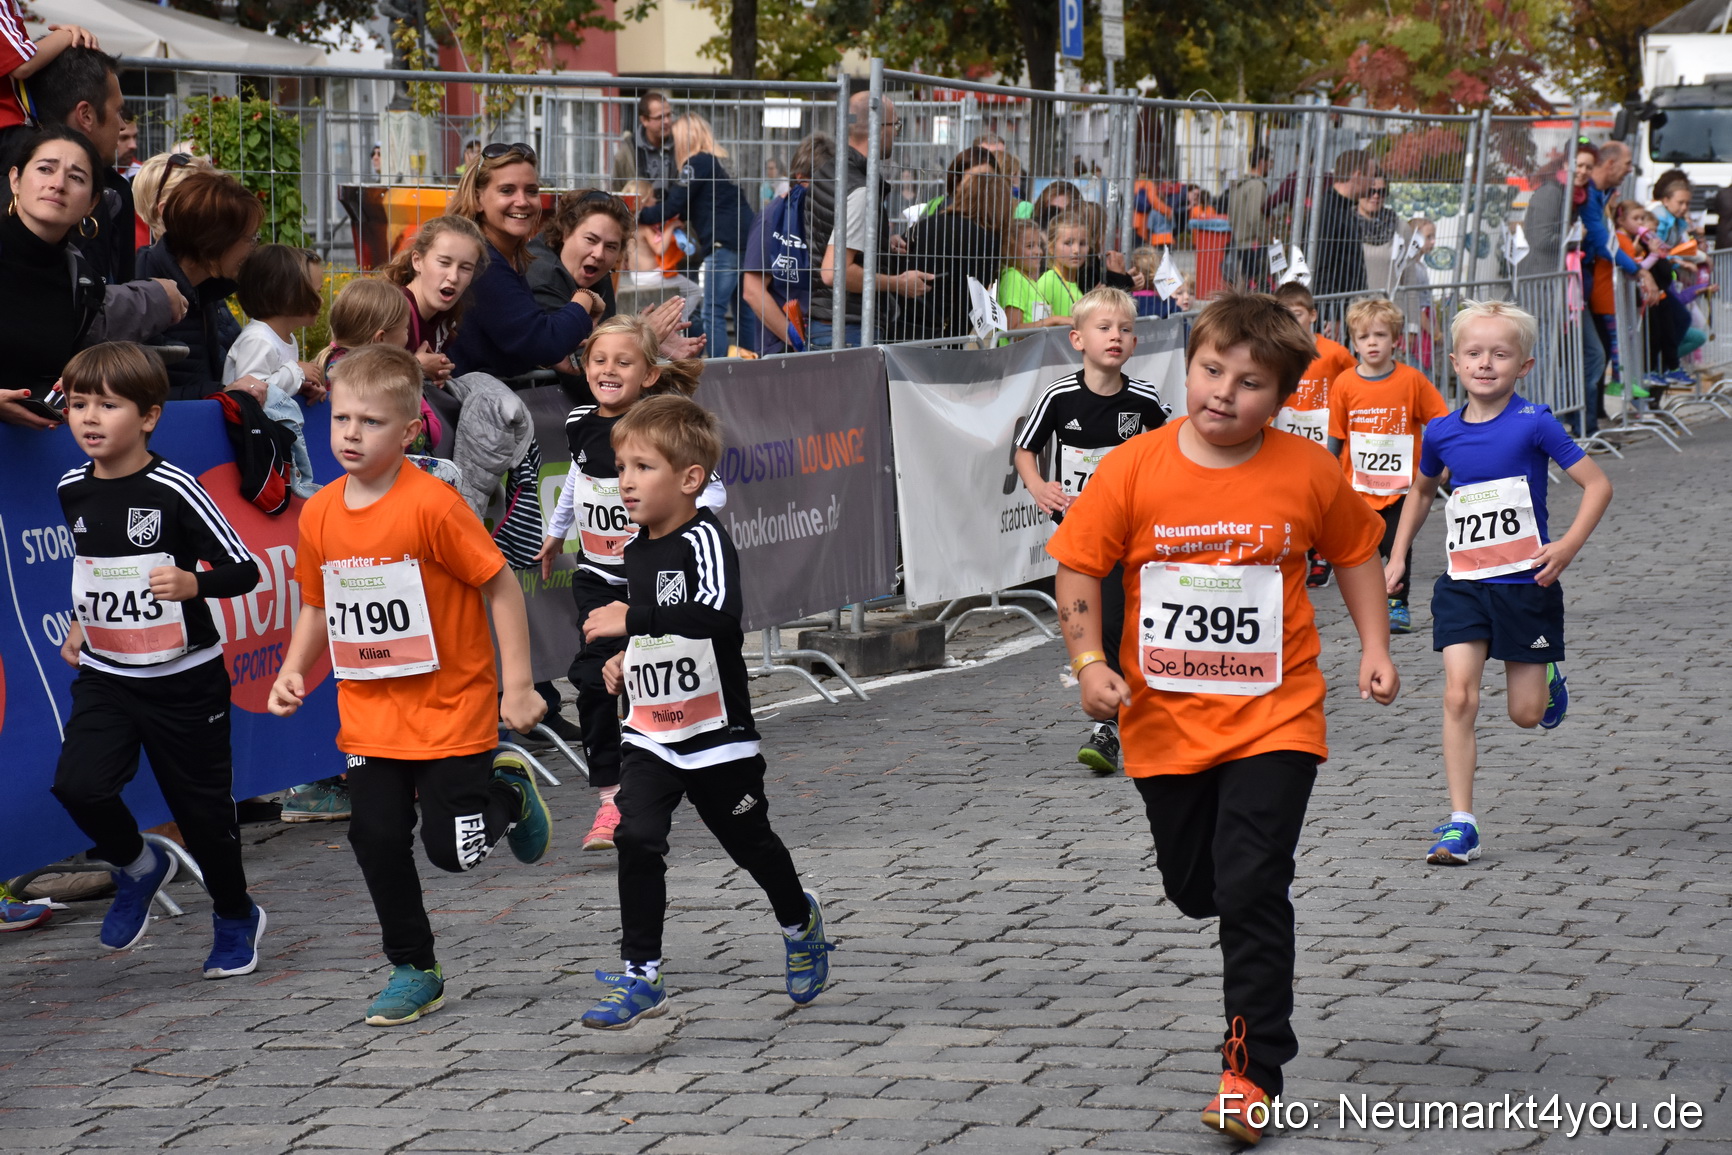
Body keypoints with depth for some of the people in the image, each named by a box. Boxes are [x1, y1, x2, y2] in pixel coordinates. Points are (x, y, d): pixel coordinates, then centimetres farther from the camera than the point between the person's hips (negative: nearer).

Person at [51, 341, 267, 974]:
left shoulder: (173, 490, -16)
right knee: (77, 784, -17)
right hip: (104, 677, 4)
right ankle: (137, 869, 12)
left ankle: (235, 917, 32)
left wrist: (194, 583, -34)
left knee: (201, 807, 6)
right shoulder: (73, 489, 2)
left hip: (184, 678, -4)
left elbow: (245, 568, -16)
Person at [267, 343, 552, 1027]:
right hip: (368, 715, 5)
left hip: (451, 708, -5)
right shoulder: (320, 514, 0)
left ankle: (509, 792, 30)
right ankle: (413, 971, 20)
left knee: (453, 849, -3)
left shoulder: (431, 504, -18)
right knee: (378, 841, 3)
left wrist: (517, 686, -13)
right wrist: (294, 671, -1)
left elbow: (501, 585, -13)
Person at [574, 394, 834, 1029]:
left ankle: (800, 921, 43)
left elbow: (720, 613, -38)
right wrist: (629, 659, 10)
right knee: (637, 839, -14)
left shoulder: (705, 538, -18)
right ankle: (642, 976, -11)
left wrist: (635, 620, -39)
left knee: (750, 843, 13)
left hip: (717, 735, -5)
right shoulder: (637, 551, 6)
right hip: (648, 733, 5)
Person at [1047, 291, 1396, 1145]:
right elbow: (1078, 567, -2)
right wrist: (1089, 663, -12)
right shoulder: (1134, 469, -9)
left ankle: (1252, 1070, -3)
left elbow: (1355, 550, 11)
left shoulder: (1307, 474, -7)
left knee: (1252, 890, -11)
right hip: (1166, 720, 2)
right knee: (1193, 887, 15)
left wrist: (1375, 646, 4)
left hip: (1273, 717, -2)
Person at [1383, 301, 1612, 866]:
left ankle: (1548, 681, 41)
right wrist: (1398, 555, 17)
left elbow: (1598, 485, -7)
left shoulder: (1533, 424, -10)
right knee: (1458, 697, -11)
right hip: (1463, 582, 3)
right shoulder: (1442, 432, 3)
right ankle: (1461, 824, -8)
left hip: (1525, 581, -3)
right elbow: (1422, 490, 24)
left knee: (1526, 713, 4)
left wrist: (1568, 545, -19)